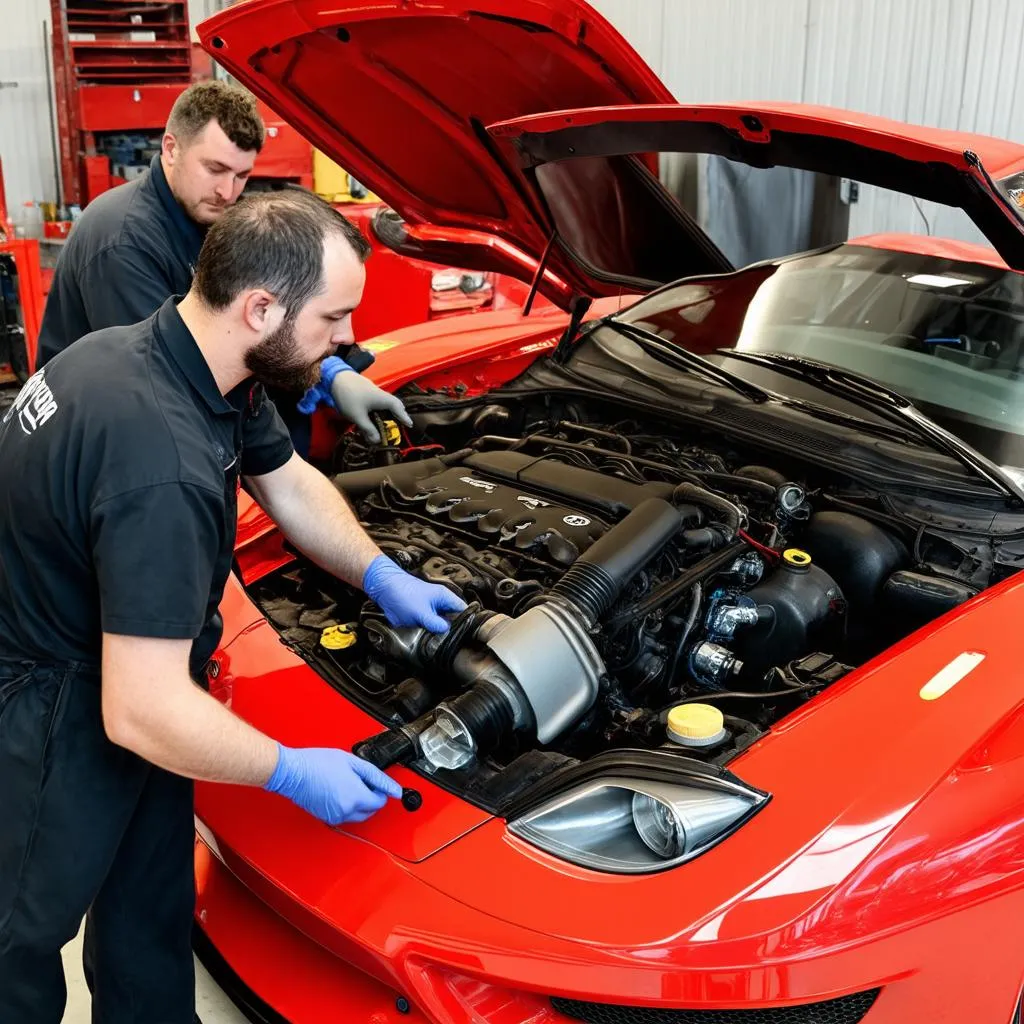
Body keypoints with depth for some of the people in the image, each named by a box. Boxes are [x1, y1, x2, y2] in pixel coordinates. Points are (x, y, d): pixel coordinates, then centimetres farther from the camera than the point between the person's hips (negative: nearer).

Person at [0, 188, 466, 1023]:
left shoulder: (204, 362, -6)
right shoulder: (163, 465, -37)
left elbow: (287, 481, 13)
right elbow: (143, 713, -34)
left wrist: (385, 579, 5)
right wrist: (294, 773, -20)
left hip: (109, 678, 9)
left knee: (152, 916, 21)